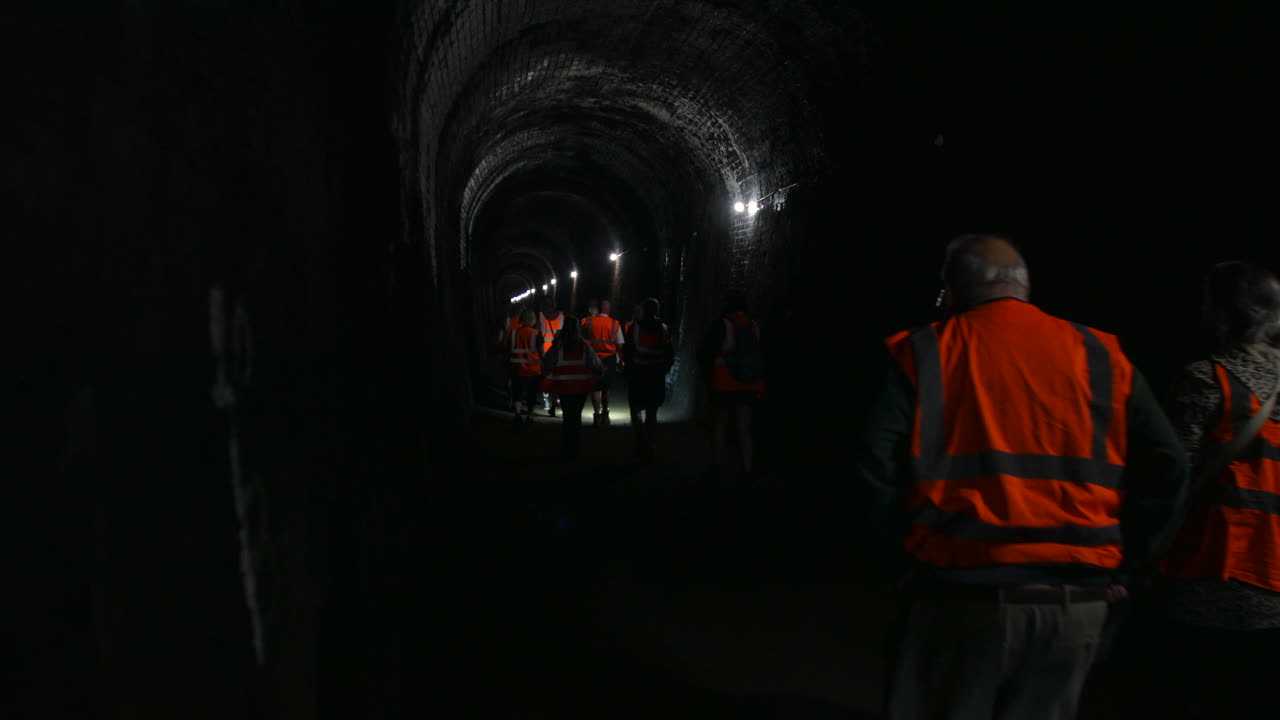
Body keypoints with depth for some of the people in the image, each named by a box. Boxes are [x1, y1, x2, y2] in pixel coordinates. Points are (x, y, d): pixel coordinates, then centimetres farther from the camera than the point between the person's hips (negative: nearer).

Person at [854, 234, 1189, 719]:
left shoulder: (925, 353, -1)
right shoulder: (1100, 355, 7)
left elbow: (875, 465, -11)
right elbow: (1166, 467, 1)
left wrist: (900, 561, -2)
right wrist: (1119, 566, 8)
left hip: (963, 595, -3)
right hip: (1076, 603, 3)